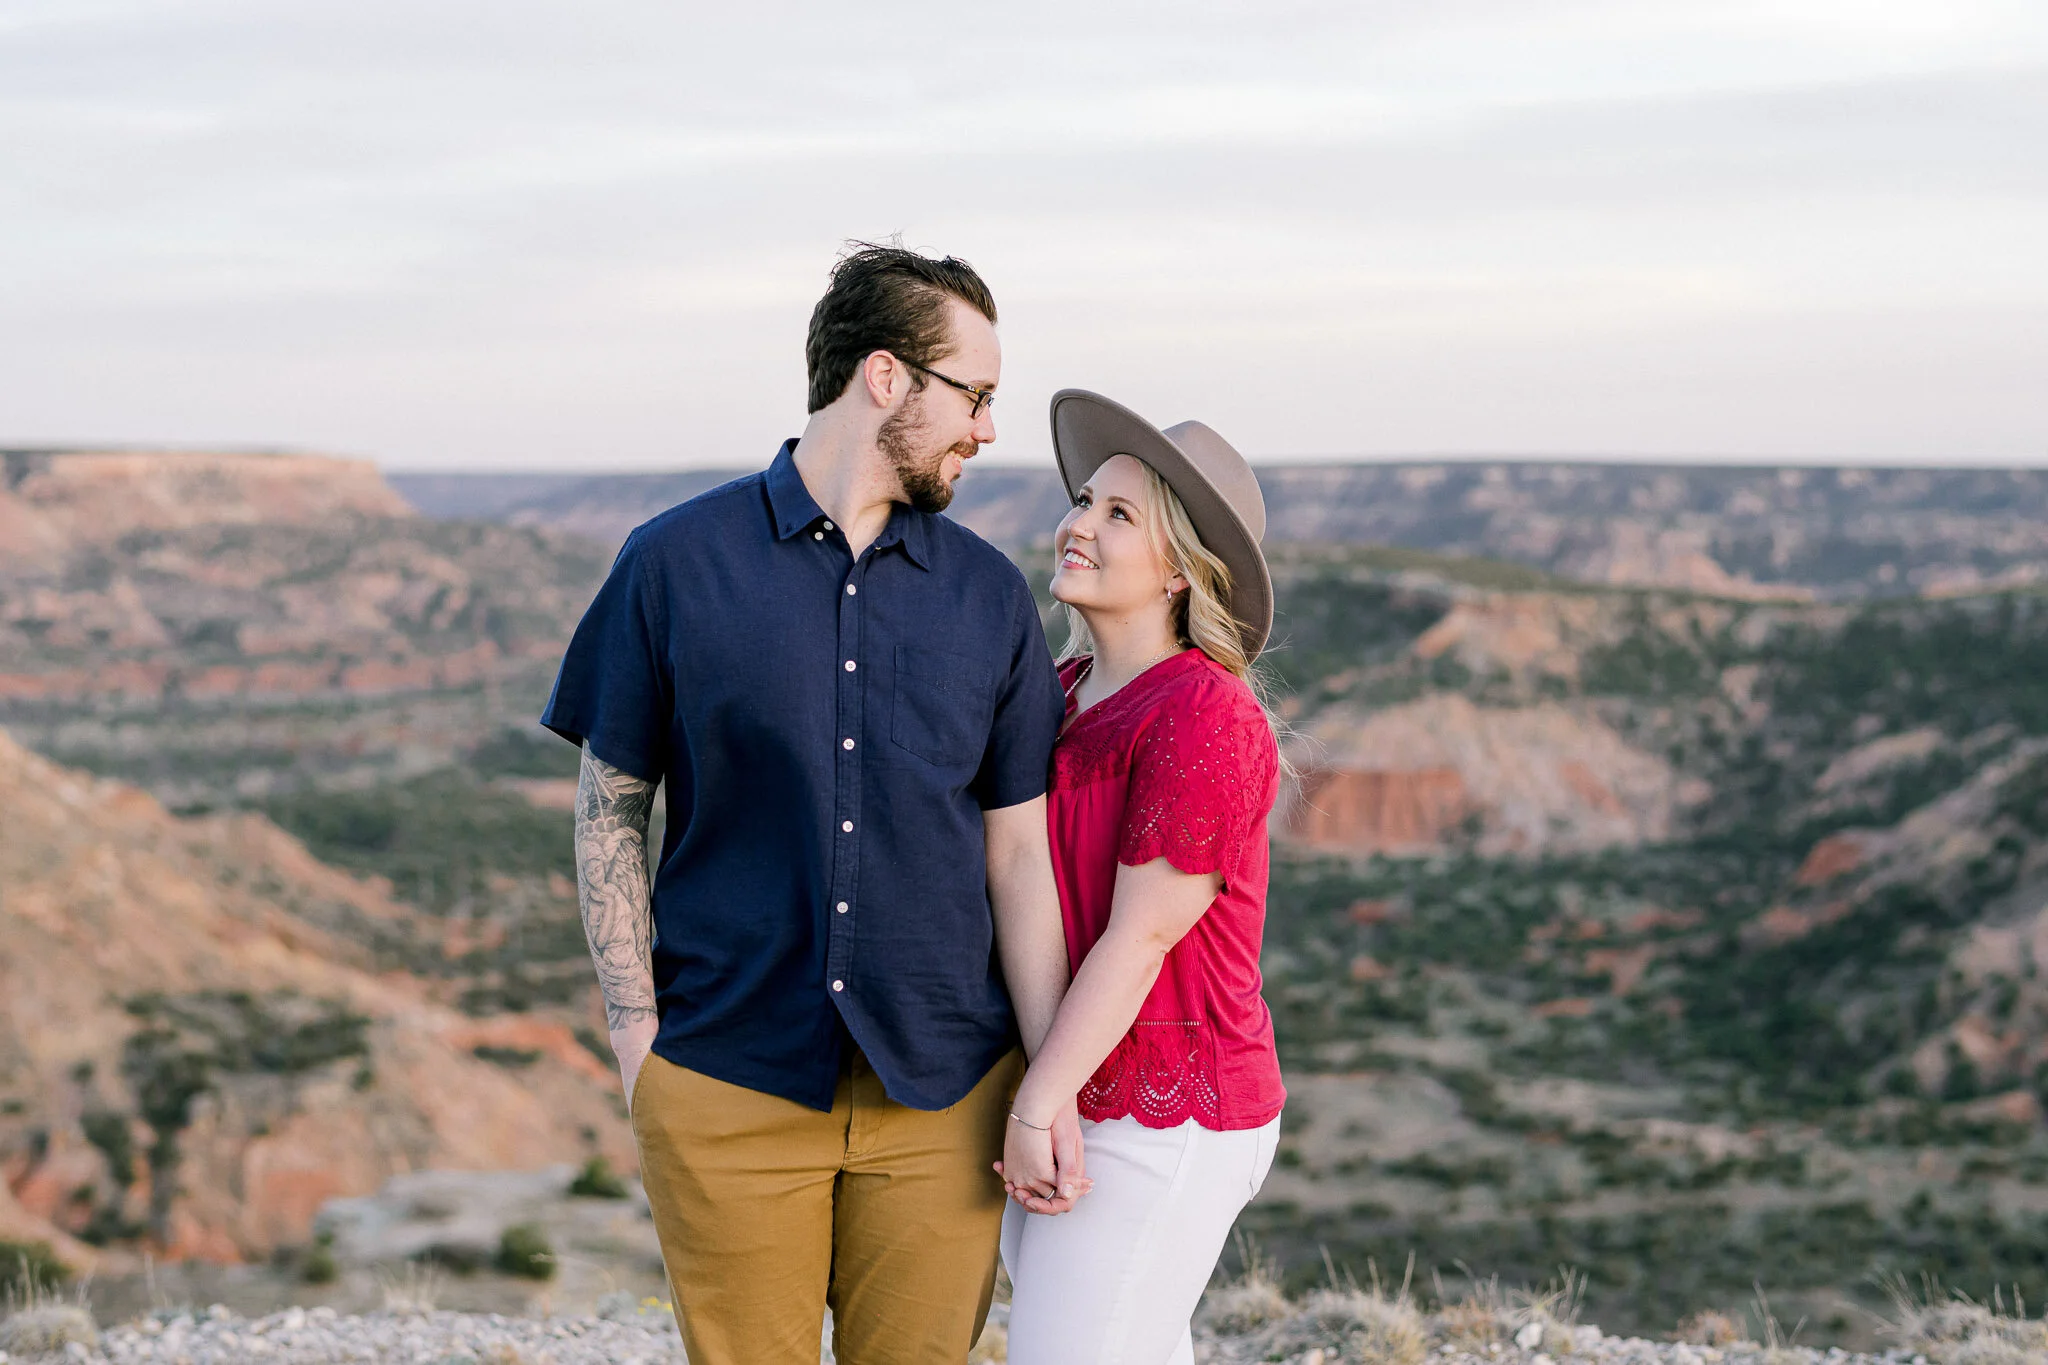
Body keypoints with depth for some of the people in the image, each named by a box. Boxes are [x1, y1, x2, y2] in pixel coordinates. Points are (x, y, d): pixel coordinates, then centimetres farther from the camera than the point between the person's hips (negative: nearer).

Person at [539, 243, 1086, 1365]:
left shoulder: (990, 595, 6)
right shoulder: (676, 564, -1)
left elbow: (1019, 852, 6)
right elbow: (609, 809, 3)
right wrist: (637, 1036, -4)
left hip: (940, 1096, 2)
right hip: (728, 1090, -2)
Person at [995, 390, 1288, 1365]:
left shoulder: (1202, 716, -18)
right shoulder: (1068, 696, 9)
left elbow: (1143, 935, -20)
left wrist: (1035, 1109, -17)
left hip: (1160, 1120, -9)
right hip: (1082, 1096, 9)